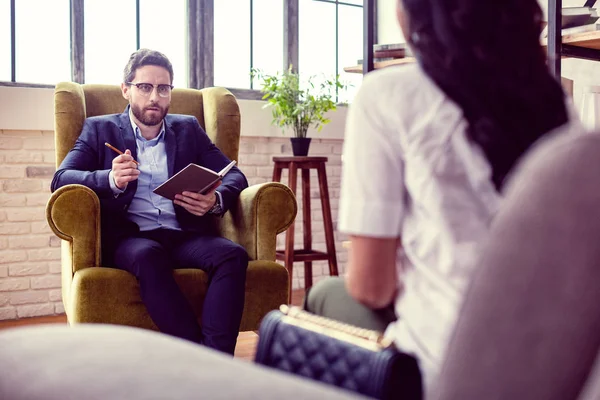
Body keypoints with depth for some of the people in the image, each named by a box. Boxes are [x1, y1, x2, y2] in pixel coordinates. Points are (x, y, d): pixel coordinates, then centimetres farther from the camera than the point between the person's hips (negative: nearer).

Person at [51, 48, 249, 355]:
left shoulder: (189, 129, 22)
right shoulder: (100, 129, 16)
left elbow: (235, 176, 13)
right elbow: (61, 179, 2)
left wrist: (216, 200, -12)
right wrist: (111, 179, -20)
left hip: (185, 236, 3)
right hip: (127, 237, -2)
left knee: (233, 255, -29)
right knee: (148, 255, -37)